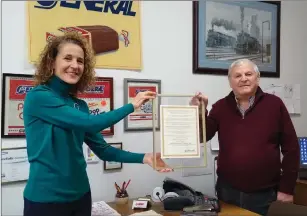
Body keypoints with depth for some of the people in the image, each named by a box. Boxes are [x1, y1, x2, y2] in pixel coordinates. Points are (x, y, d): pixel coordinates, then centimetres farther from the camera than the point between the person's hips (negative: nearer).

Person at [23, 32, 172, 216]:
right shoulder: (37, 97, -14)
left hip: (80, 195, 6)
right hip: (45, 197, -6)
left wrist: (143, 158, -6)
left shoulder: (80, 105, 6)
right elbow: (89, 124, -23)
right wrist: (131, 106, -12)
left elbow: (102, 149, 5)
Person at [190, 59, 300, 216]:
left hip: (264, 194, -2)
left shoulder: (274, 104, -6)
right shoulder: (221, 106, 2)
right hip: (227, 191, 2)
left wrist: (286, 189, -4)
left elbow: (291, 148, -4)